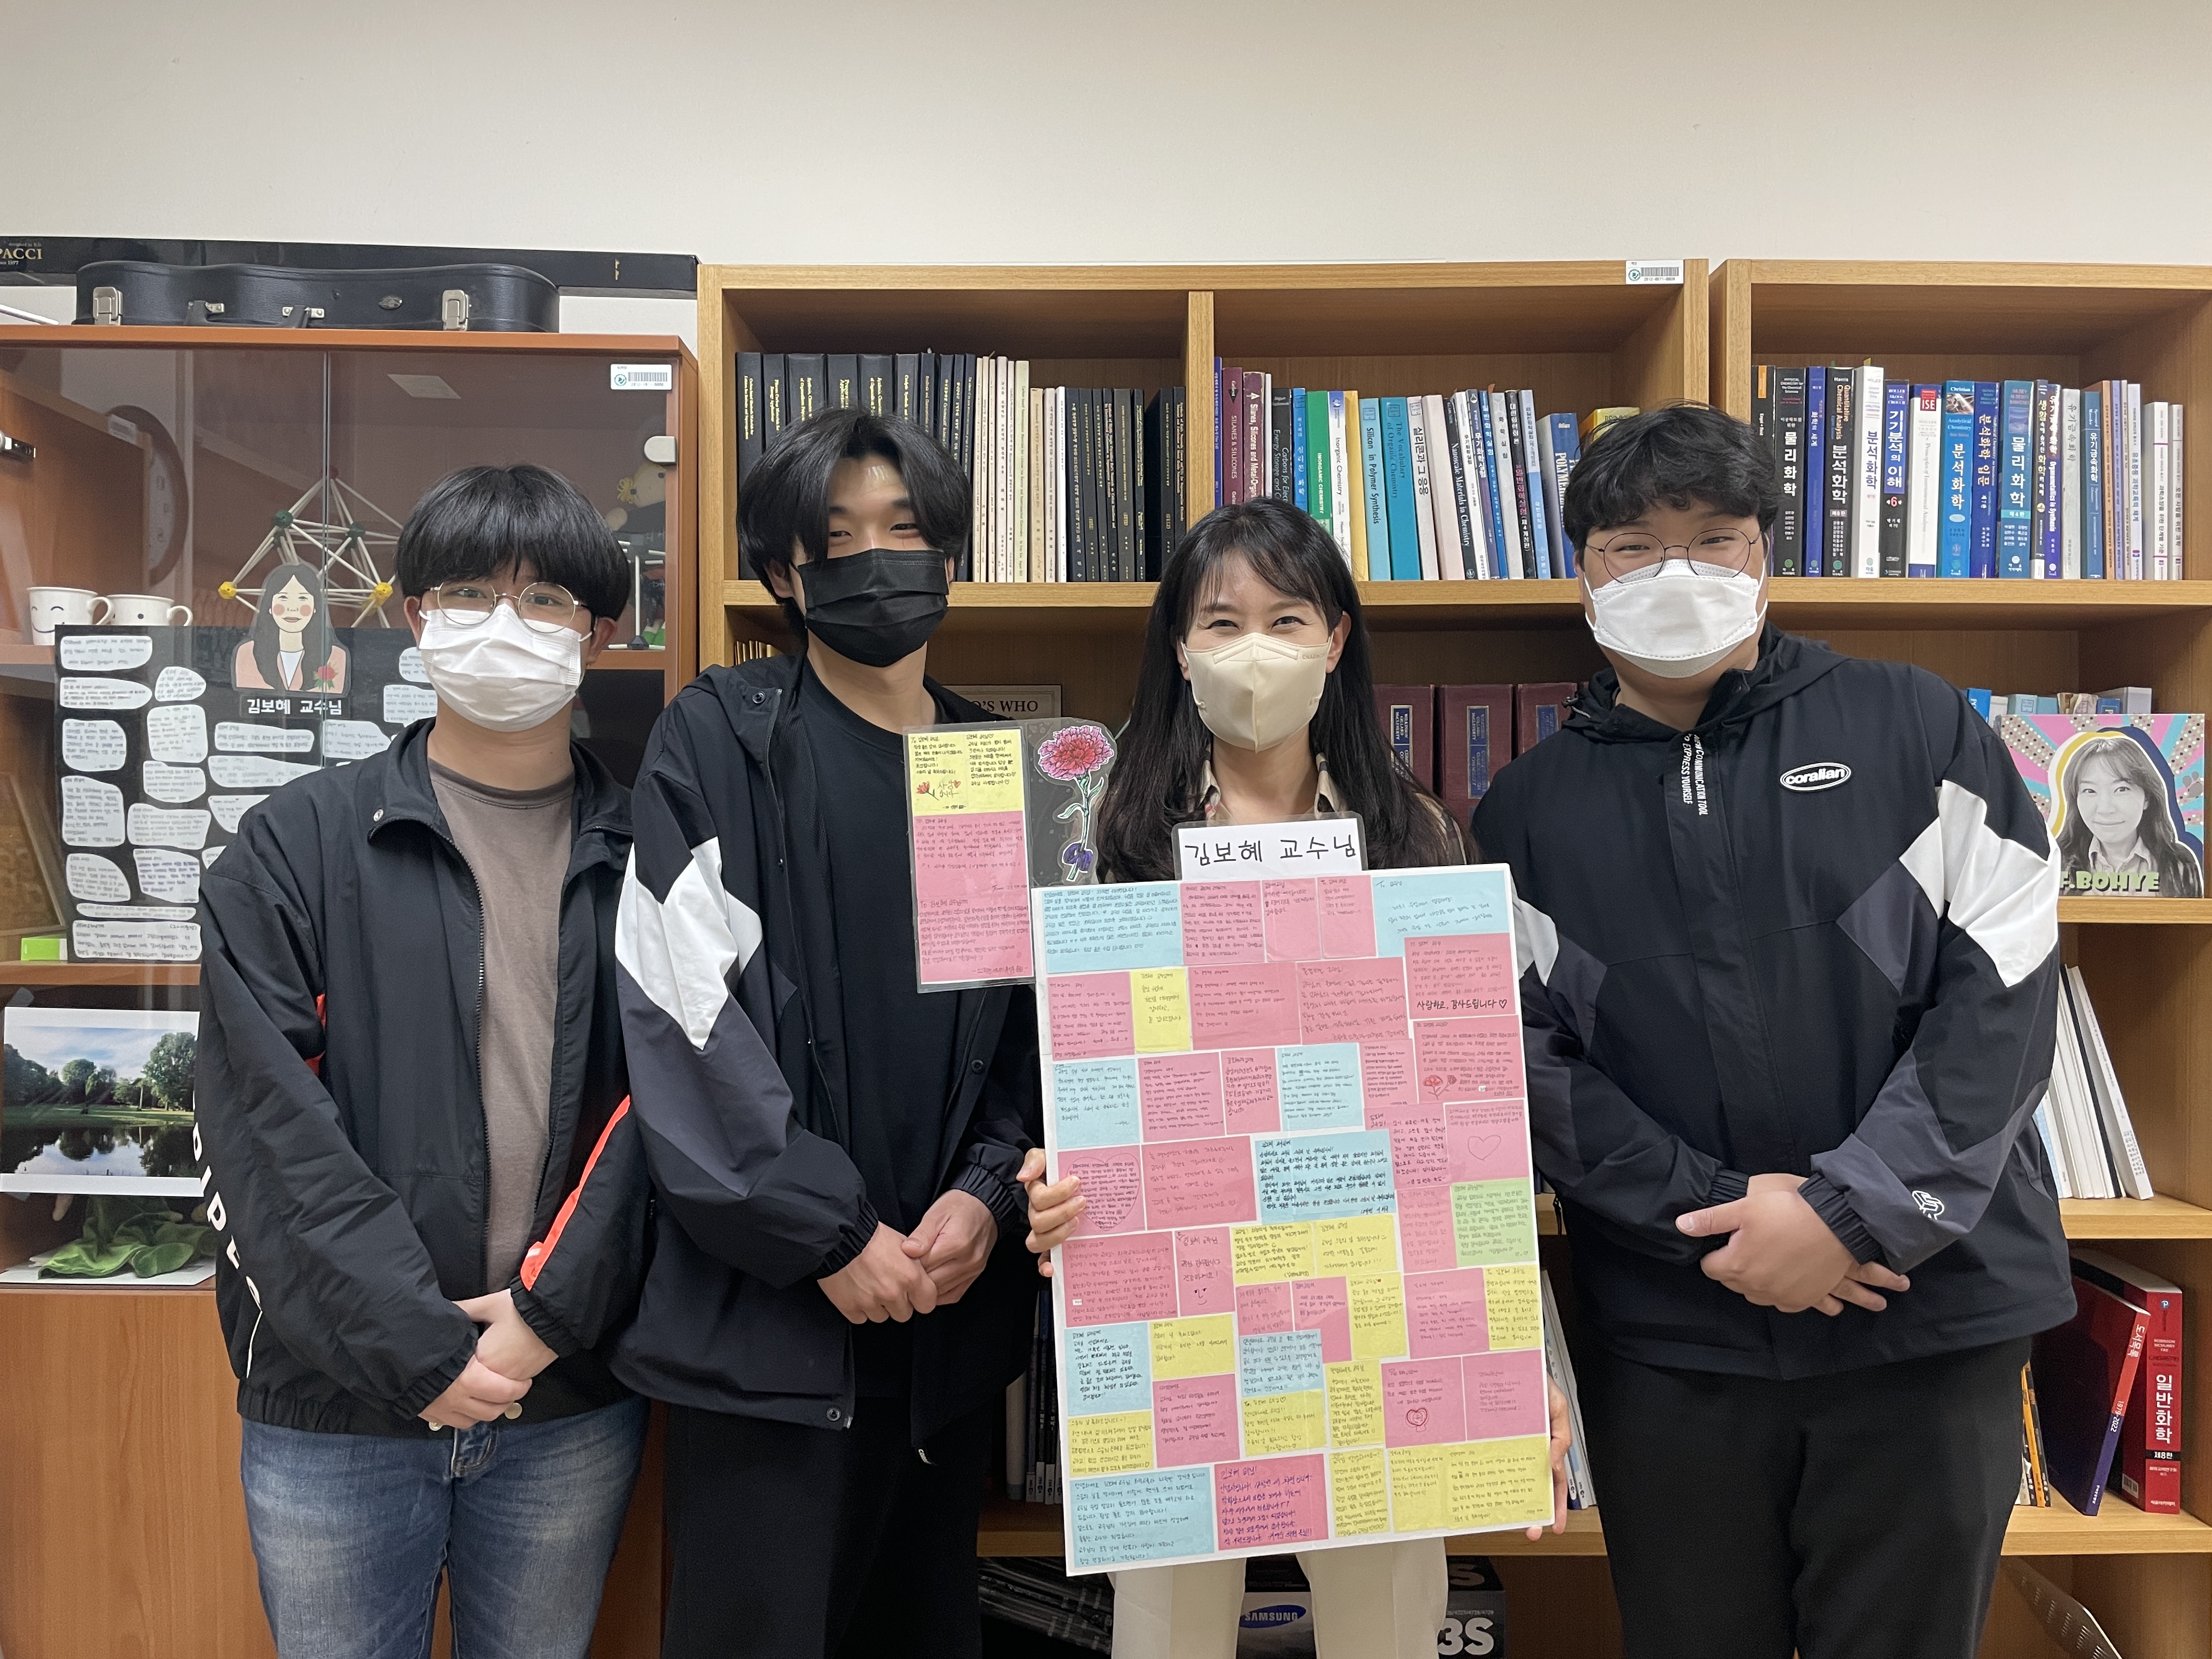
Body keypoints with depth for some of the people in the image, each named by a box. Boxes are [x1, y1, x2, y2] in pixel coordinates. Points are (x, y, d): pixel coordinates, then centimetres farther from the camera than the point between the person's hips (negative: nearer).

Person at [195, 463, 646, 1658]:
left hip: (573, 1406, 1)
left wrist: (555, 1314, -12)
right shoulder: (297, 846, -2)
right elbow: (263, 1121, -9)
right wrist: (416, 1343, -14)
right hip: (337, 1404, -1)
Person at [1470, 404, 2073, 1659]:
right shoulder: (1530, 812, 5)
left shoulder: (1920, 733, 1)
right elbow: (1526, 1061, -2)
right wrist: (1711, 1214, -13)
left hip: (1933, 1316, -1)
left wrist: (1854, 1213, -14)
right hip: (1668, 1337, 1)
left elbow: (2002, 993, -6)